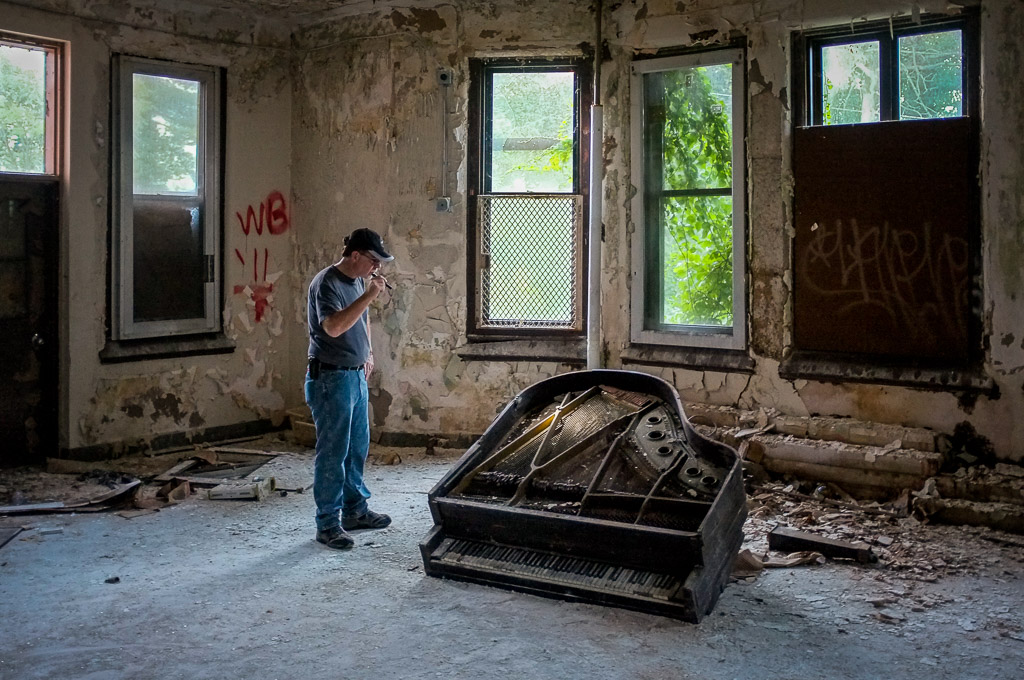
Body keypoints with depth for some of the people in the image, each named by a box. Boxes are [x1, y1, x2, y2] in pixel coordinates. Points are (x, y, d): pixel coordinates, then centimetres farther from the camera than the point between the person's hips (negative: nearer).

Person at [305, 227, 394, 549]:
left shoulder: (358, 281, 11)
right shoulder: (326, 283, -17)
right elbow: (334, 327, -32)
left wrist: (367, 351, 19)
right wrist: (370, 294, -31)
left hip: (356, 375, 9)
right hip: (331, 378, -9)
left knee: (357, 448, 17)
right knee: (332, 453, -4)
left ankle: (355, 510, 30)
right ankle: (327, 524, 4)